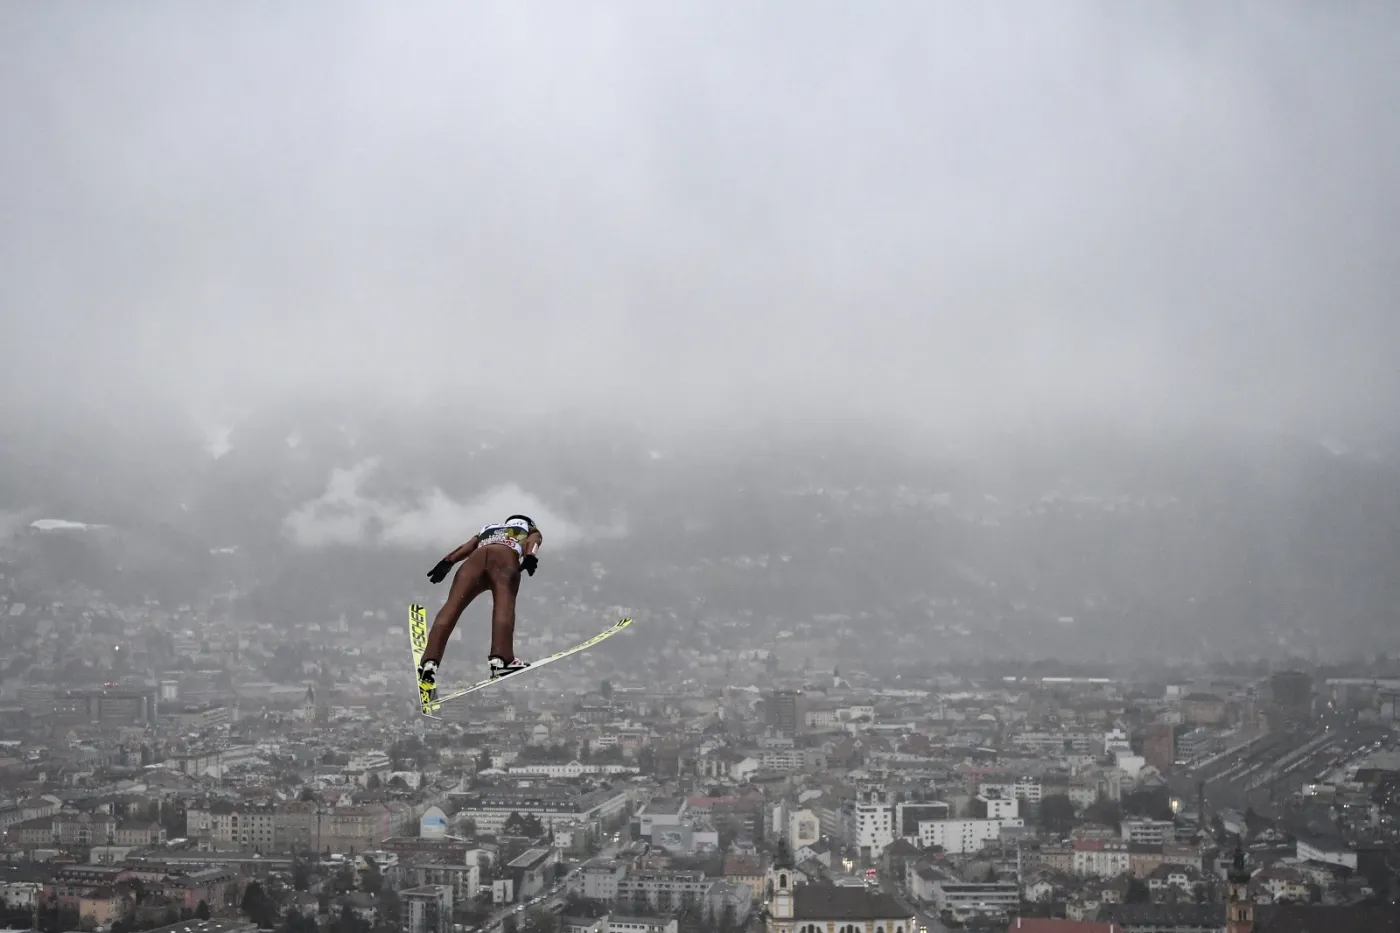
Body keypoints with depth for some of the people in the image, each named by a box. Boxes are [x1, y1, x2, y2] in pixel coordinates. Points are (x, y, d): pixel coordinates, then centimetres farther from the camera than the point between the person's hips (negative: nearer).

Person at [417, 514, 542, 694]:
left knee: (453, 604, -12)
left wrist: (447, 562, 11)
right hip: (505, 557, -2)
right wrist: (530, 557, -8)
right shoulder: (532, 531, 36)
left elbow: (467, 546, 25)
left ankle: (429, 664, -29)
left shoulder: (488, 529, 44)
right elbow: (532, 542, 12)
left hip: (476, 558, 3)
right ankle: (500, 660, -45)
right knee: (504, 600, -21)